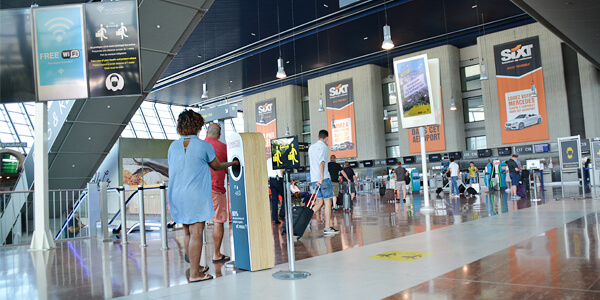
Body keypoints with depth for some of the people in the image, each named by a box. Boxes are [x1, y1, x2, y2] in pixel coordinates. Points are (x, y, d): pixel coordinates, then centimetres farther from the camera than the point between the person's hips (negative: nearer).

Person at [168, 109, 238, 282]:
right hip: (196, 195, -6)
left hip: (176, 195, 6)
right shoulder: (204, 146, -7)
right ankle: (194, 273, -2)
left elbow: (170, 171, 14)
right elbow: (217, 166, 7)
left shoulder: (173, 146, 7)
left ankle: (195, 267, 27)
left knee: (188, 233, 15)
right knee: (196, 233, -3)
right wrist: (233, 163, 26)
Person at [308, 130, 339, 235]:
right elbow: (321, 162, -18)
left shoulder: (311, 147, 18)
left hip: (314, 179, 8)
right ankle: (327, 228, -1)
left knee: (320, 202, 14)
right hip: (324, 178, -8)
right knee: (328, 202, -2)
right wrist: (321, 177, -23)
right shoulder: (323, 146, -6)